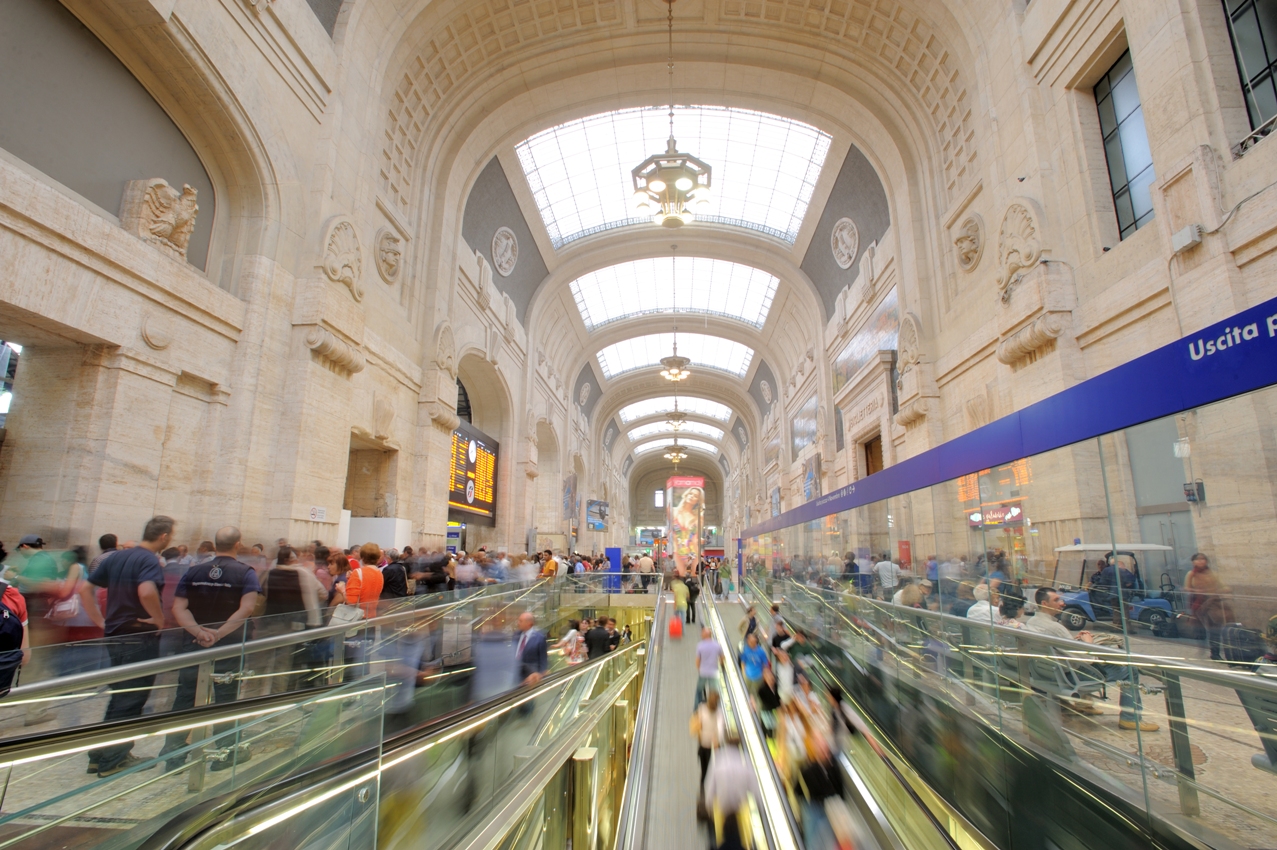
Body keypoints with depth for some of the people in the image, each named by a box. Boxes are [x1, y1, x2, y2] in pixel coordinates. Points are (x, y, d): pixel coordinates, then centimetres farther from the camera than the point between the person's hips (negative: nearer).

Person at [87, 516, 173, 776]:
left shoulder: (117, 557, 8)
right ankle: (112, 760, 12)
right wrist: (160, 619, -20)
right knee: (130, 701, 4)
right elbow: (146, 591, -35)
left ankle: (101, 755, 28)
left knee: (120, 697, 21)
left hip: (115, 635, 8)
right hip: (140, 638, -8)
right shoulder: (150, 560, -18)